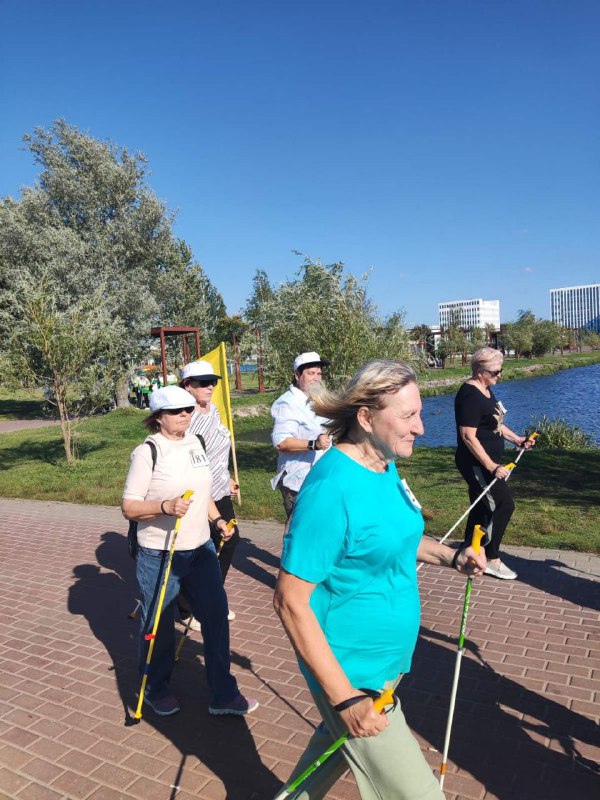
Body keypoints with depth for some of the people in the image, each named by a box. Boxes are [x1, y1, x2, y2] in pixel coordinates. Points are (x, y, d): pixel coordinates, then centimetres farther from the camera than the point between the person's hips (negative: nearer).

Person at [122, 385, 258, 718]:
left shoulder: (194, 441, 6)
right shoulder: (147, 452, -15)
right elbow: (129, 508, -15)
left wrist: (216, 518, 8)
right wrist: (165, 506, -30)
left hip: (201, 548, 6)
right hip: (159, 555, -6)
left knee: (216, 615, 9)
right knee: (159, 626, 10)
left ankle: (223, 695, 25)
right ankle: (156, 691, 37)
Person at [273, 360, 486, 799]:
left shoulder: (386, 467, -1)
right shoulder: (332, 487, -28)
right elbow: (291, 602, -25)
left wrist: (449, 554, 2)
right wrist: (344, 697, -24)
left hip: (386, 660, 9)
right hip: (352, 674, -8)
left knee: (338, 741, 29)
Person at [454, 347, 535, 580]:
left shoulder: (485, 390, 10)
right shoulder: (470, 395, -21)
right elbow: (468, 436, -24)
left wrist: (516, 439, 15)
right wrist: (492, 467, -23)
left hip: (487, 460, 10)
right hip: (476, 463, -10)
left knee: (482, 507, 14)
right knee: (504, 504, -7)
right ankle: (492, 560, 4)